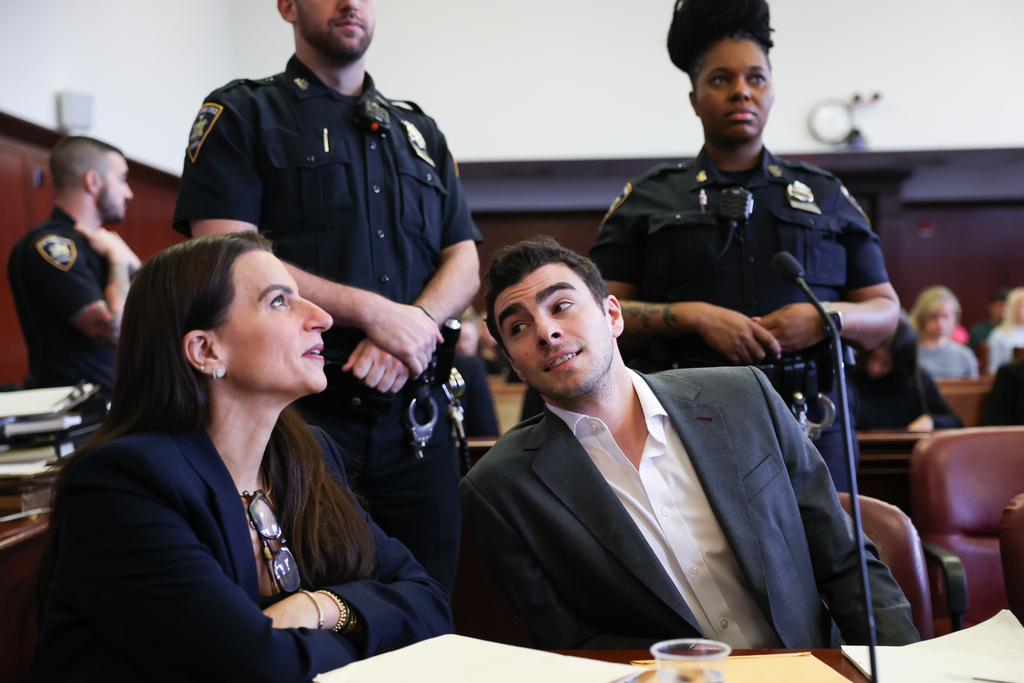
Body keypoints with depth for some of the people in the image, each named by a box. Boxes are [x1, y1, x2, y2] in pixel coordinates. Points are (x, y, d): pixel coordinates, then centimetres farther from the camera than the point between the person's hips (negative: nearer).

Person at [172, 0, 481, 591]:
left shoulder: (421, 133, 20)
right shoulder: (241, 115, 5)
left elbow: (465, 264, 13)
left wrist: (412, 327, -9)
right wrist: (373, 312, -13)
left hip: (414, 414, 4)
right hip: (297, 411, -4)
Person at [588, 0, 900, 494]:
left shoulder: (827, 197, 17)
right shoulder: (648, 200, 11)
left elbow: (886, 313, 16)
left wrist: (828, 318, -5)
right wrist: (695, 316, -11)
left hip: (809, 421, 2)